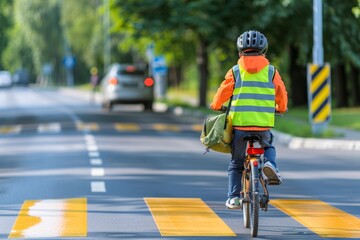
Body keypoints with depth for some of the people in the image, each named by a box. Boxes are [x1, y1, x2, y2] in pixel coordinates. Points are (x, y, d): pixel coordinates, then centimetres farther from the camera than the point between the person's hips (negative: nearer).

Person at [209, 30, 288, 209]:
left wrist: (216, 106, 30)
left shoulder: (235, 71, 5)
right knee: (268, 146, 30)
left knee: (236, 162, 15)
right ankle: (270, 162, -2)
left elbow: (223, 93, 9)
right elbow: (281, 94, 10)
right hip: (264, 125, 0)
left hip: (239, 123, 0)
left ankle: (233, 197, 7)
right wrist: (281, 108, 32)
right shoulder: (271, 71, 6)